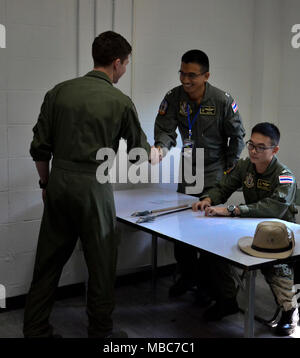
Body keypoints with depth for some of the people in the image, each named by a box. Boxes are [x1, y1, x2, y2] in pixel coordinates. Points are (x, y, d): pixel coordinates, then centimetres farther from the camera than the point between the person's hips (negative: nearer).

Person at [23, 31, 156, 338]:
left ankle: (35, 330, 24)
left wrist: (46, 183, 17)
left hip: (58, 184, 4)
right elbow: (139, 148, 9)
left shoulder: (59, 92, 4)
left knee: (49, 259, 13)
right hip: (94, 186, -4)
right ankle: (100, 331, 23)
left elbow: (39, 147, 4)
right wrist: (153, 154, 31)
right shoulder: (120, 102, -5)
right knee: (101, 261, 10)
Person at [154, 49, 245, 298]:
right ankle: (187, 275, 24)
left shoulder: (223, 101, -13)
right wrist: (161, 147, -35)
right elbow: (165, 129, -12)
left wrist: (229, 170, -2)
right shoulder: (173, 97, -7)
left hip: (215, 174, -3)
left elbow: (237, 136, -3)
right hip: (188, 172, 4)